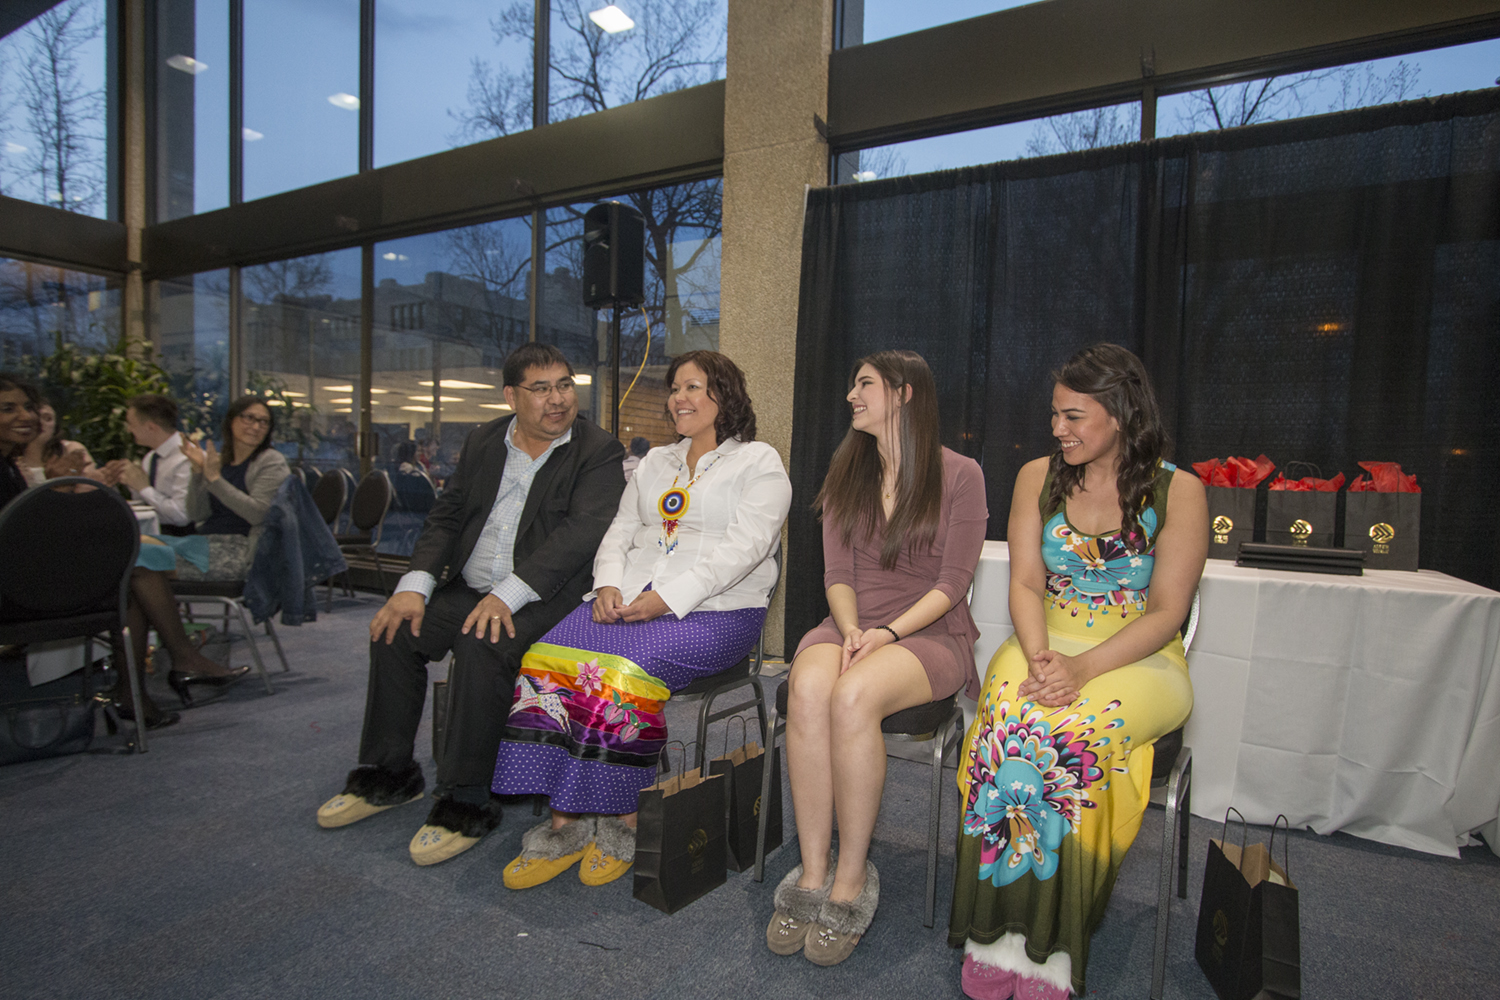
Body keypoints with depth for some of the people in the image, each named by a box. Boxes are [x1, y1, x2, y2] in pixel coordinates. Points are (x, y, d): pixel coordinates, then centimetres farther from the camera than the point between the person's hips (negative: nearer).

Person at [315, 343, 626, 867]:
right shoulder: (483, 442, 11)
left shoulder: (599, 451, -7)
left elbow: (583, 532, -20)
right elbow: (446, 517, 11)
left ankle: (467, 802, -16)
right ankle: (389, 774, 12)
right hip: (470, 589, 7)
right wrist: (414, 585, -6)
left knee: (481, 646, -30)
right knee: (395, 631, -7)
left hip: (544, 598, -6)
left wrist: (508, 594, -28)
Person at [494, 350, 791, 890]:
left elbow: (743, 546, -10)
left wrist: (667, 599, -20)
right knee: (550, 659, -20)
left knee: (623, 671, -31)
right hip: (630, 598, 6)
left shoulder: (760, 462, 4)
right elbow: (620, 532, 18)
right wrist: (609, 585, -4)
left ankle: (622, 820, -13)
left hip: (715, 609, -5)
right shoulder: (655, 462, 25)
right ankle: (564, 823, -15)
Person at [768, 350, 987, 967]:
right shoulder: (846, 473, 15)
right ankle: (813, 875, -19)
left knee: (852, 696, -35)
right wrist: (850, 629, -12)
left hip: (931, 632, -3)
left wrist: (887, 633, -18)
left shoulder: (959, 475, 1)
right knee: (807, 687, -31)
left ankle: (851, 881, -18)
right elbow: (837, 573, 8)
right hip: (851, 622, 4)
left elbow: (952, 582, -5)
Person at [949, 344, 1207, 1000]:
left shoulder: (1178, 491, -3)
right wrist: (1039, 656, -17)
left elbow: (1166, 613, -7)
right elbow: (1025, 583, 3)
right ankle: (996, 933, -21)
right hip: (1047, 645, 3)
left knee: (1075, 729, -34)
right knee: (1010, 715, -31)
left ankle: (1048, 945, -19)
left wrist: (1082, 668, -22)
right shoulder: (1038, 477, 7)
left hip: (1140, 659, -2)